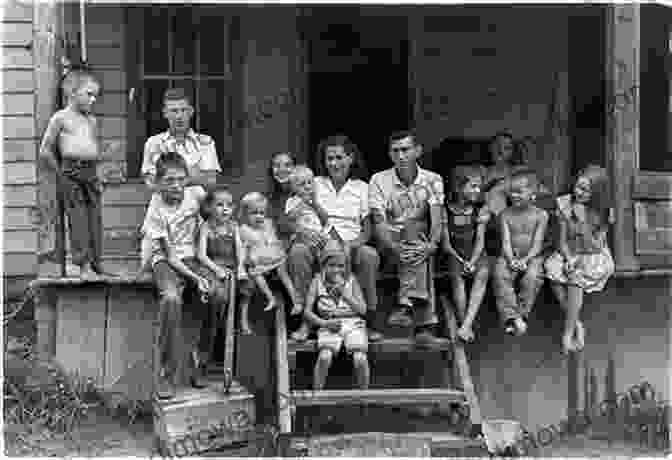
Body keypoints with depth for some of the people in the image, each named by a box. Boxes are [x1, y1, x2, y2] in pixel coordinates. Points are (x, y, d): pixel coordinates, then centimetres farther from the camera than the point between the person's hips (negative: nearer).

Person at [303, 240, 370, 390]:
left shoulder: (351, 280, 8)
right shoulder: (318, 281, 7)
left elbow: (362, 309, 2)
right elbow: (307, 311, 4)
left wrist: (344, 291, -7)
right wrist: (324, 323, -12)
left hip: (353, 324, 1)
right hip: (330, 327, 0)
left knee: (360, 358, -24)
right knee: (325, 356, -29)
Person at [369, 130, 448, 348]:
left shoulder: (432, 180, 3)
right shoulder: (379, 180, -2)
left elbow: (436, 219, -10)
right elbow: (379, 223, -13)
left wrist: (432, 244, -30)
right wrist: (396, 248, -29)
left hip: (419, 240, 1)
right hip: (390, 241, -1)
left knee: (422, 252, -35)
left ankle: (406, 305, -40)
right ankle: (425, 326, -39)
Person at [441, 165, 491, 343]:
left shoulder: (481, 211, 4)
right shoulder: (446, 211, -2)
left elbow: (480, 241, -3)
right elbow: (445, 243, -3)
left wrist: (472, 262, -19)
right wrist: (461, 261, -17)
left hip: (477, 255, 1)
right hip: (455, 255, -1)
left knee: (483, 272, -33)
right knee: (457, 274, -35)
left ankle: (467, 325, -41)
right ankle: (465, 324, -32)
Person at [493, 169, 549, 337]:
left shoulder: (540, 215, 2)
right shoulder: (505, 215, 7)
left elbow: (537, 243, -5)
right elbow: (506, 241, -1)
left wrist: (525, 259, -20)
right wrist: (511, 260, -19)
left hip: (532, 257, -1)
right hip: (510, 256, 2)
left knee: (532, 276, -33)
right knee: (500, 274, -29)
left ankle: (521, 314, -22)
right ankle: (511, 315, -31)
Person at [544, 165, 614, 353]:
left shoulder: (602, 212, -10)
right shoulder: (565, 205, -4)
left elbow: (594, 247, -15)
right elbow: (562, 240, -1)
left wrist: (582, 221, -24)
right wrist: (569, 259, -19)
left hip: (594, 256, -3)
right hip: (569, 254, 3)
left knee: (576, 276, -32)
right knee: (553, 270, -28)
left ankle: (567, 333, -22)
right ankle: (577, 325, -14)